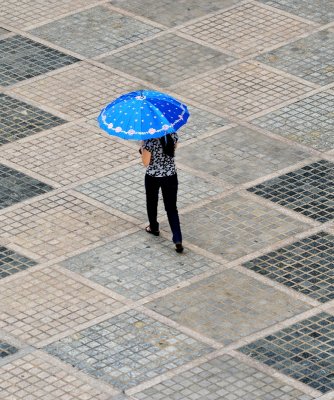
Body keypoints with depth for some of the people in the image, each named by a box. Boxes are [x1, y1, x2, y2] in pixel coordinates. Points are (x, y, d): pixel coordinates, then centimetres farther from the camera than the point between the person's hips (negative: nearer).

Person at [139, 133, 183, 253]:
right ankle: (178, 240, 0)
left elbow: (146, 163, -19)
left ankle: (154, 228, 47)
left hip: (153, 177, -3)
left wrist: (142, 145, -11)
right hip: (171, 176, 3)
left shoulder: (149, 141, -27)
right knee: (171, 208, 10)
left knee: (152, 203, 25)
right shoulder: (172, 135, -12)